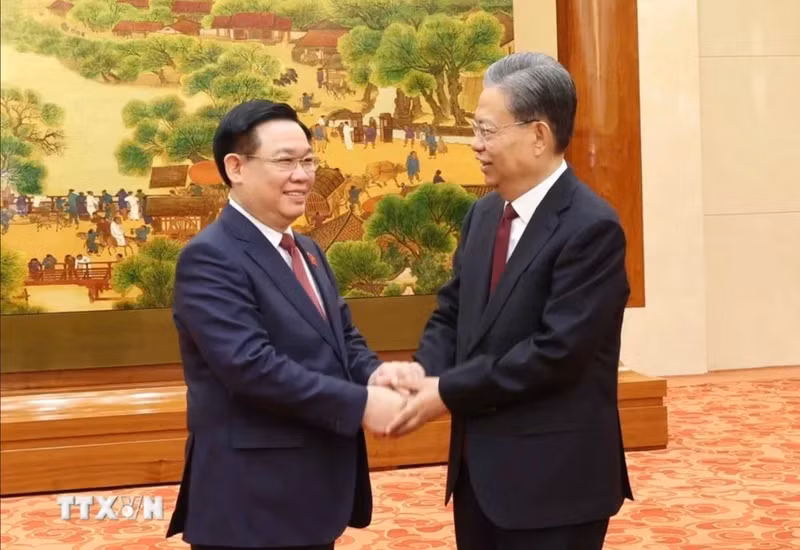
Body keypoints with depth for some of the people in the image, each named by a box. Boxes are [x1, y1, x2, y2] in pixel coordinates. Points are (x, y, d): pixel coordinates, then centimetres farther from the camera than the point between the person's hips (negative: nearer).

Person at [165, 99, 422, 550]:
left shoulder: (306, 250, 14)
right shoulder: (210, 257, -15)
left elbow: (343, 339, 13)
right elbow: (251, 364, -24)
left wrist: (374, 374, -10)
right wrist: (361, 404, -24)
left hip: (317, 487, 8)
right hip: (253, 501, -8)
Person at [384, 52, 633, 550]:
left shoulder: (591, 227, -17)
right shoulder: (484, 214, 9)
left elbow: (555, 351, -22)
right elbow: (451, 313, 12)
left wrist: (447, 392, -17)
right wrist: (423, 372, -9)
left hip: (554, 477, -7)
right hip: (478, 467, 7)